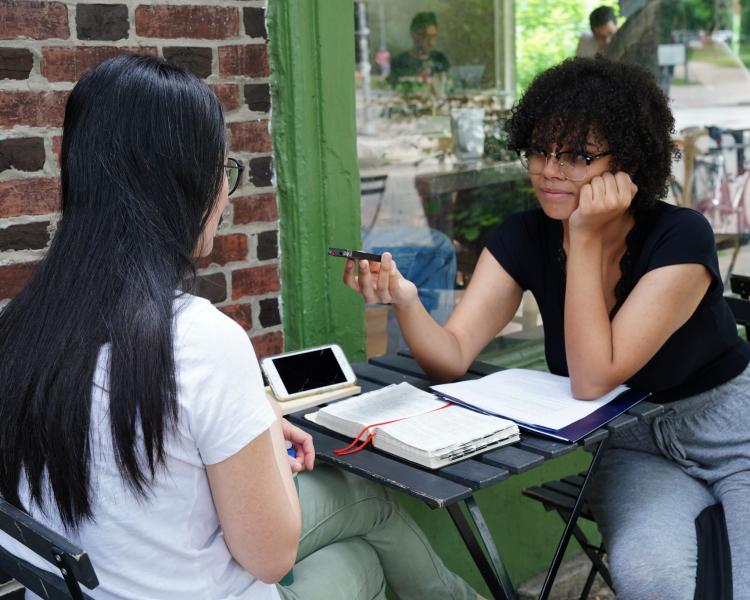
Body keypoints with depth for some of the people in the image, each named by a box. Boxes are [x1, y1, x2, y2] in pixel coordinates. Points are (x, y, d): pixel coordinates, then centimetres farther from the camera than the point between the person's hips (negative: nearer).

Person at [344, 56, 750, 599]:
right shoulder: (522, 238, -9)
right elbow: (452, 358, -17)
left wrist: (586, 240, -31)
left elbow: (592, 379, -29)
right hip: (633, 447, 2)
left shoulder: (680, 238, -22)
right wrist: (405, 300, -36)